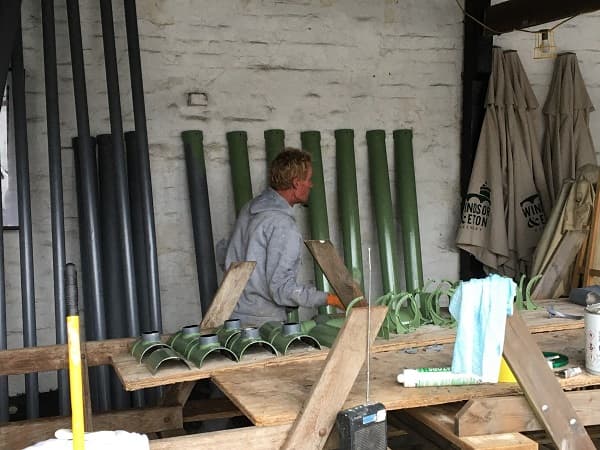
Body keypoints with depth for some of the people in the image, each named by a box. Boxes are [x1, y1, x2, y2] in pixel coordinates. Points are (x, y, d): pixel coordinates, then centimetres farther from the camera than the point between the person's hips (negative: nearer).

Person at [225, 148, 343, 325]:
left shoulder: (250, 207, 8)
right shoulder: (283, 226, -19)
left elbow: (222, 251, 17)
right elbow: (283, 289, -21)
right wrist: (331, 299, -15)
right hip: (261, 323, -9)